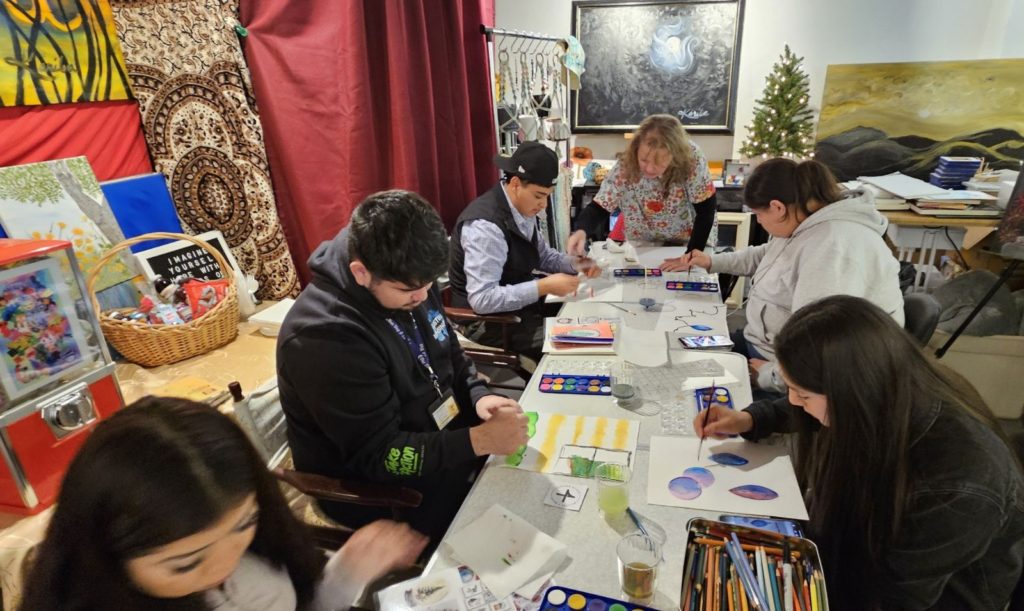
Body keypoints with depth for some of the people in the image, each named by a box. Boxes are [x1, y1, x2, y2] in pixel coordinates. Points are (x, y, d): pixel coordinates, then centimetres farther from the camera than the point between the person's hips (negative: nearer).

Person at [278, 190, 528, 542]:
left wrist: (479, 396, -11)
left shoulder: (409, 283, -5)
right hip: (383, 493, -7)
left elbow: (452, 359, 9)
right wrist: (479, 441, -32)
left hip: (447, 445, 7)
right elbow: (378, 456, -25)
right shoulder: (324, 337, -29)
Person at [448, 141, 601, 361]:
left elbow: (541, 254, 15)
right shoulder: (485, 225, -28)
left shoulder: (523, 208, -2)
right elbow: (482, 299, -30)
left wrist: (574, 263, -5)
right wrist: (543, 287, -30)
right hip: (490, 321, -8)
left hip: (521, 304, 8)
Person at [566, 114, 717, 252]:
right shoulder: (625, 167, -23)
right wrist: (581, 231, -39)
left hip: (685, 245, -1)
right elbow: (599, 208, -18)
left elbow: (706, 208, -16)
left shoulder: (692, 157, -25)